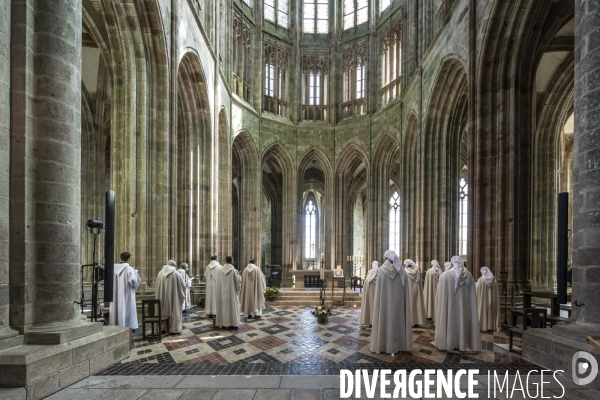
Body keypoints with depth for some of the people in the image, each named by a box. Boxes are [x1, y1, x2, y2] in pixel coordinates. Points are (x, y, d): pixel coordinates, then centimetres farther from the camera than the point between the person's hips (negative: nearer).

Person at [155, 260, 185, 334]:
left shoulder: (160, 273, -2)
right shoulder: (176, 274, -13)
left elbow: (157, 287, 7)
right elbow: (183, 286, -4)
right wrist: (182, 295, 16)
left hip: (162, 298, 4)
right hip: (173, 297, -4)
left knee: (163, 311, 17)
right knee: (174, 312, 7)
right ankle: (174, 329, 9)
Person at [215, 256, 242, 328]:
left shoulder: (220, 269, -3)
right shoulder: (233, 270, -14)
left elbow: (218, 281, 8)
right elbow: (238, 280, -6)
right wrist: (239, 276, 15)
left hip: (222, 292, 4)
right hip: (231, 291, -4)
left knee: (223, 306, 11)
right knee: (232, 306, 4)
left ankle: (222, 322, 15)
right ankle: (232, 323, 7)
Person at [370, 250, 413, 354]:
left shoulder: (382, 270, -10)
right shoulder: (401, 270, -3)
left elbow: (378, 288, -6)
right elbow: (404, 288, 2)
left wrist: (378, 301, 4)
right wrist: (403, 301, 10)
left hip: (385, 300, -2)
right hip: (398, 300, 2)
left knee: (385, 319, 6)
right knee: (398, 320, 12)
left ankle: (384, 344, 11)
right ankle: (400, 344, 21)